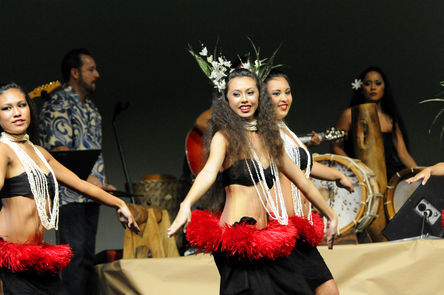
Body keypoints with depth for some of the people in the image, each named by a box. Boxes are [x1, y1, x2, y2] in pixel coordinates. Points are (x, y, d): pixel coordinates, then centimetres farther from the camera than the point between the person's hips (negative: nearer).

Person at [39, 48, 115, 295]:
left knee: (87, 255, 9)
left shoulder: (89, 108, 20)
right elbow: (59, 150, -18)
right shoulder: (58, 105, -8)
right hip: (70, 195, -9)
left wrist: (101, 184, 14)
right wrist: (86, 178, -24)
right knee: (74, 253, -12)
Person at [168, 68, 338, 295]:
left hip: (266, 239, 6)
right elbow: (209, 172, -22)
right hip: (237, 240, -6)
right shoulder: (224, 137, -3)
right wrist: (186, 205, -41)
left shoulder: (268, 138, 16)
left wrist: (331, 216, 32)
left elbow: (303, 182, 26)